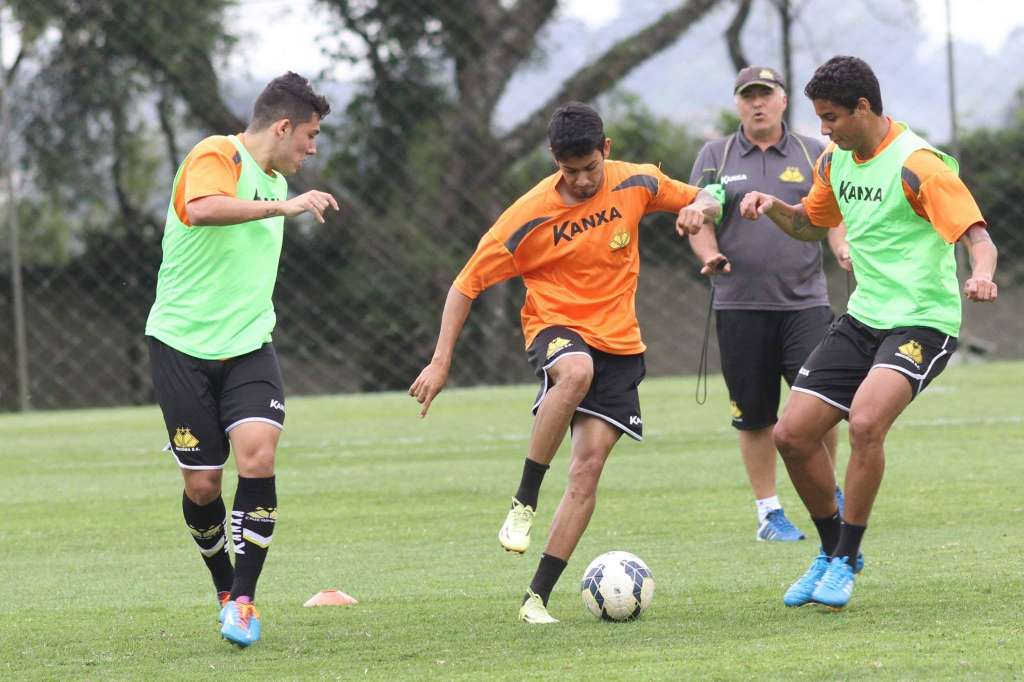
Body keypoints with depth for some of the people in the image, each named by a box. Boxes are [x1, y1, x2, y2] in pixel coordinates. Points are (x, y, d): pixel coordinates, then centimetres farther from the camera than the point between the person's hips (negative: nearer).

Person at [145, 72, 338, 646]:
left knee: (258, 454, -19)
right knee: (202, 484, -1)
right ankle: (224, 587, 25)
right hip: (183, 343, -5)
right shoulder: (216, 157, -10)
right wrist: (282, 206, -37)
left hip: (248, 347, 5)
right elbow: (203, 208, -34)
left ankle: (244, 599, -11)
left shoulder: (274, 181, 16)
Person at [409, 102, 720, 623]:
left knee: (588, 466, -11)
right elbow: (467, 284, -8)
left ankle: (538, 597, -6)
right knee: (577, 370, -40)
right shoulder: (530, 215, -13)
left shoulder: (635, 183, -3)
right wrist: (441, 362, -14)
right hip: (556, 327, -3)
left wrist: (698, 208, -13)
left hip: (618, 344, 3)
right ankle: (524, 503, -26)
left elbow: (703, 200, 13)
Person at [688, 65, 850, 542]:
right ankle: (768, 512, 13)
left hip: (805, 300, 0)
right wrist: (709, 254, -13)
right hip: (740, 304, 0)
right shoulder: (715, 157, 10)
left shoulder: (813, 154, 11)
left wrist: (842, 247, -10)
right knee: (754, 414, 3)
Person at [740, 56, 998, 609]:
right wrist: (773, 208, 5)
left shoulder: (915, 164, -16)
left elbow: (978, 236, -22)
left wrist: (980, 274, -45)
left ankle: (845, 563, -14)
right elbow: (812, 223, 26)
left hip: (922, 323, -8)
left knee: (865, 421, -30)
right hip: (863, 318, 8)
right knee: (792, 435, 1)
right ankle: (833, 550, 24)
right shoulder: (836, 161, 8)